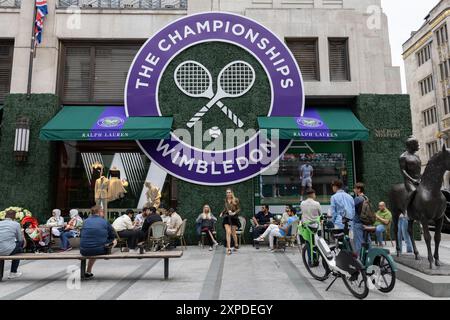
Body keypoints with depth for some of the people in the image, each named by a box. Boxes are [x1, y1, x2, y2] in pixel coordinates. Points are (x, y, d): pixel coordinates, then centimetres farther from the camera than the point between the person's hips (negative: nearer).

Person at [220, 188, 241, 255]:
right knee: (228, 232, -11)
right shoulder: (225, 200, 7)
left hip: (234, 218, -2)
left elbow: (239, 209, -3)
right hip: (227, 218, 2)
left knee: (233, 233, 9)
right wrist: (222, 213, 6)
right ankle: (229, 248, -11)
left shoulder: (236, 200, -4)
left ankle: (236, 245, 34)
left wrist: (234, 213, -19)